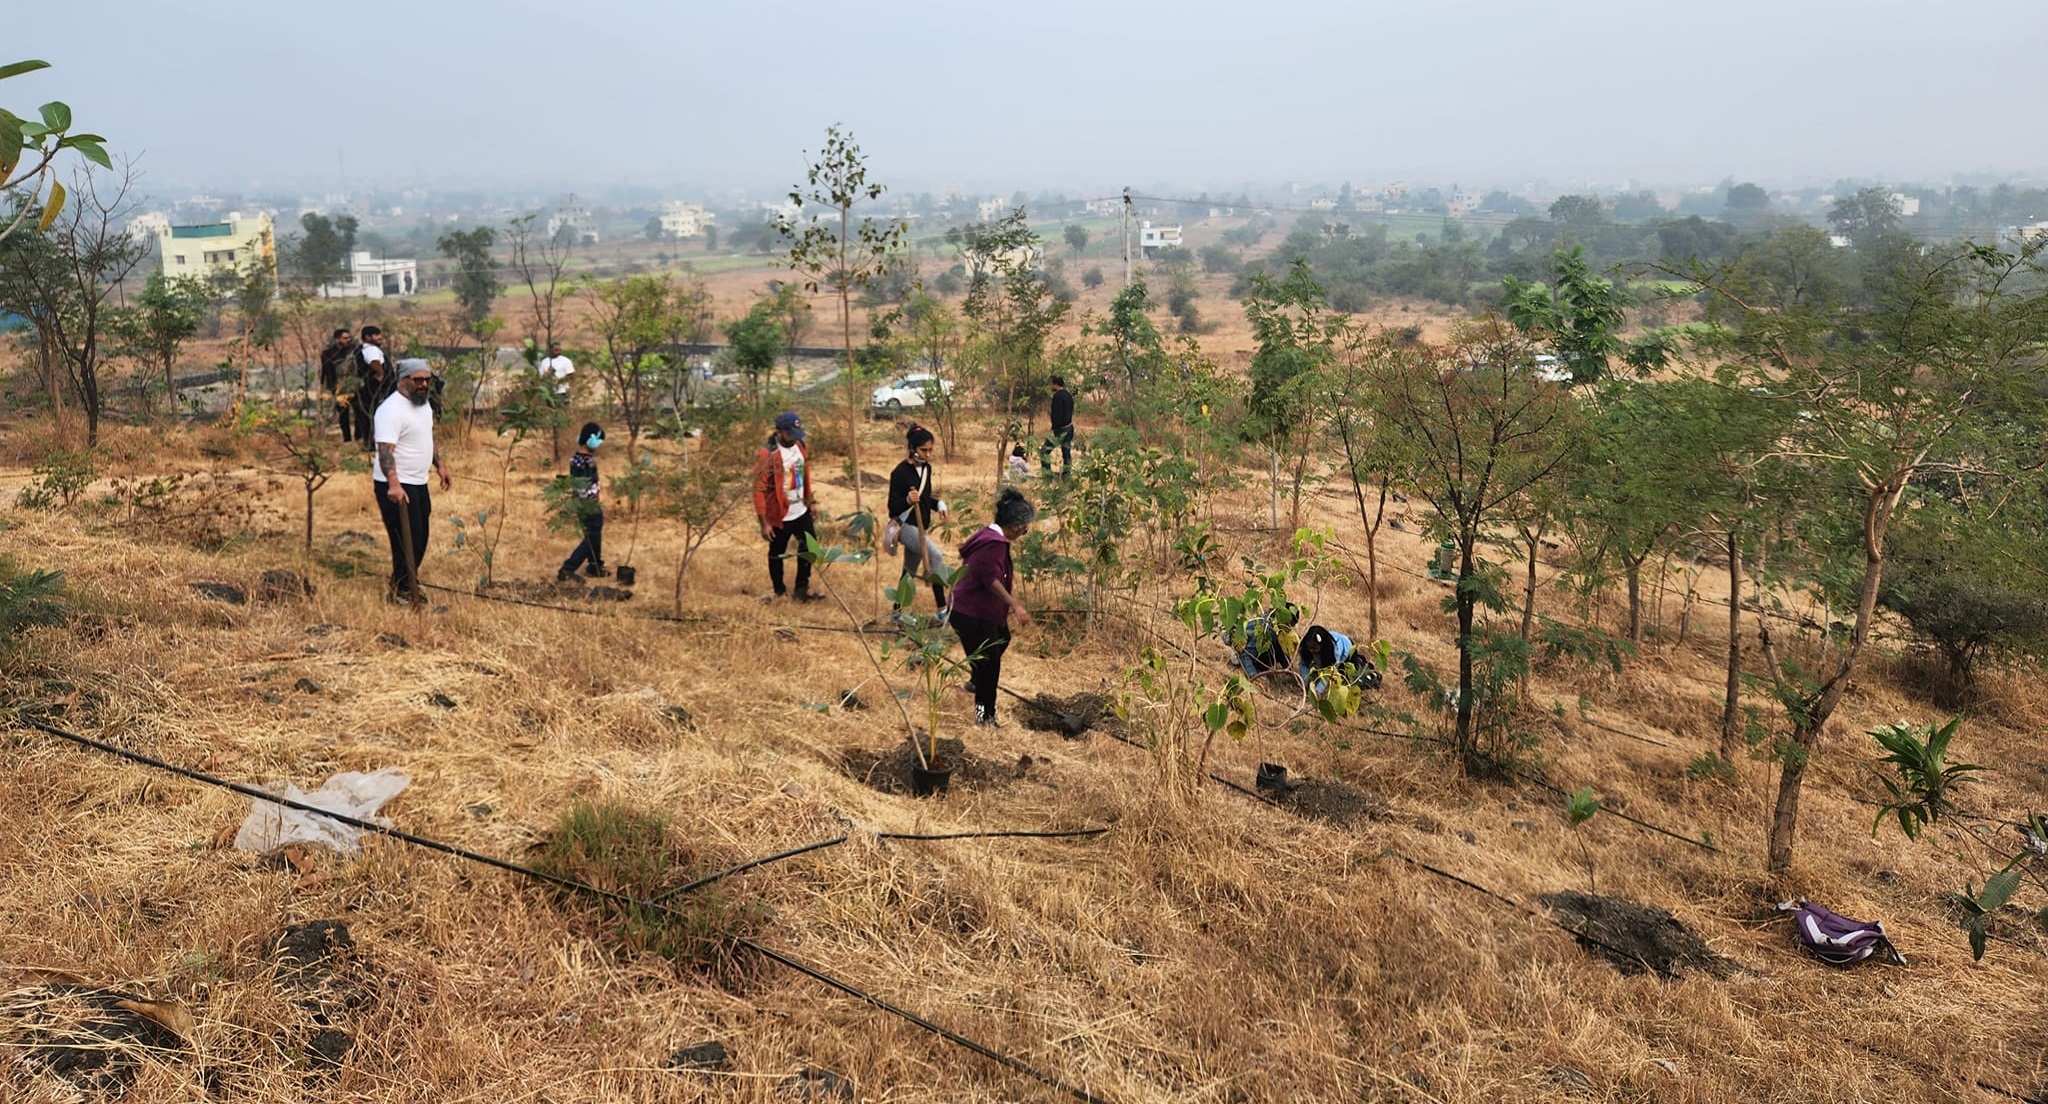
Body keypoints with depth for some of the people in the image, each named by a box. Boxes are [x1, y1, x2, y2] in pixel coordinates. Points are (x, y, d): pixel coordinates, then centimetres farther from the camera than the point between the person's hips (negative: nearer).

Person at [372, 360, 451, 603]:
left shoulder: (423, 404, 11)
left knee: (420, 538, 18)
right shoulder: (392, 410, -20)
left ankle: (409, 580, 34)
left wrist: (439, 464, 24)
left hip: (418, 483, 10)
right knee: (408, 540, -7)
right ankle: (401, 591, 4)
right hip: (396, 486, -9)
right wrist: (393, 484, -39)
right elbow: (385, 450, -28)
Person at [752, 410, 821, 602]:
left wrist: (810, 501, 15)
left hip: (801, 512, 7)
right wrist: (764, 522, -21)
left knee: (809, 548, 15)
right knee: (777, 554, 12)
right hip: (780, 516, -6)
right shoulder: (767, 455, -22)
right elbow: (759, 490, -21)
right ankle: (780, 593, 29)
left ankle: (802, 590, 30)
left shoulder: (800, 446, -2)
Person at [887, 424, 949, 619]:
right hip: (905, 526, -8)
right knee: (935, 556, -26)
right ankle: (942, 609, -27)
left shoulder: (926, 468, 5)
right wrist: (907, 500, -38)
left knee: (910, 570, 17)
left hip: (921, 527, 8)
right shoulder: (900, 472, -18)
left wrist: (939, 504, -3)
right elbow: (893, 507, -17)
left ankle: (897, 610, 33)